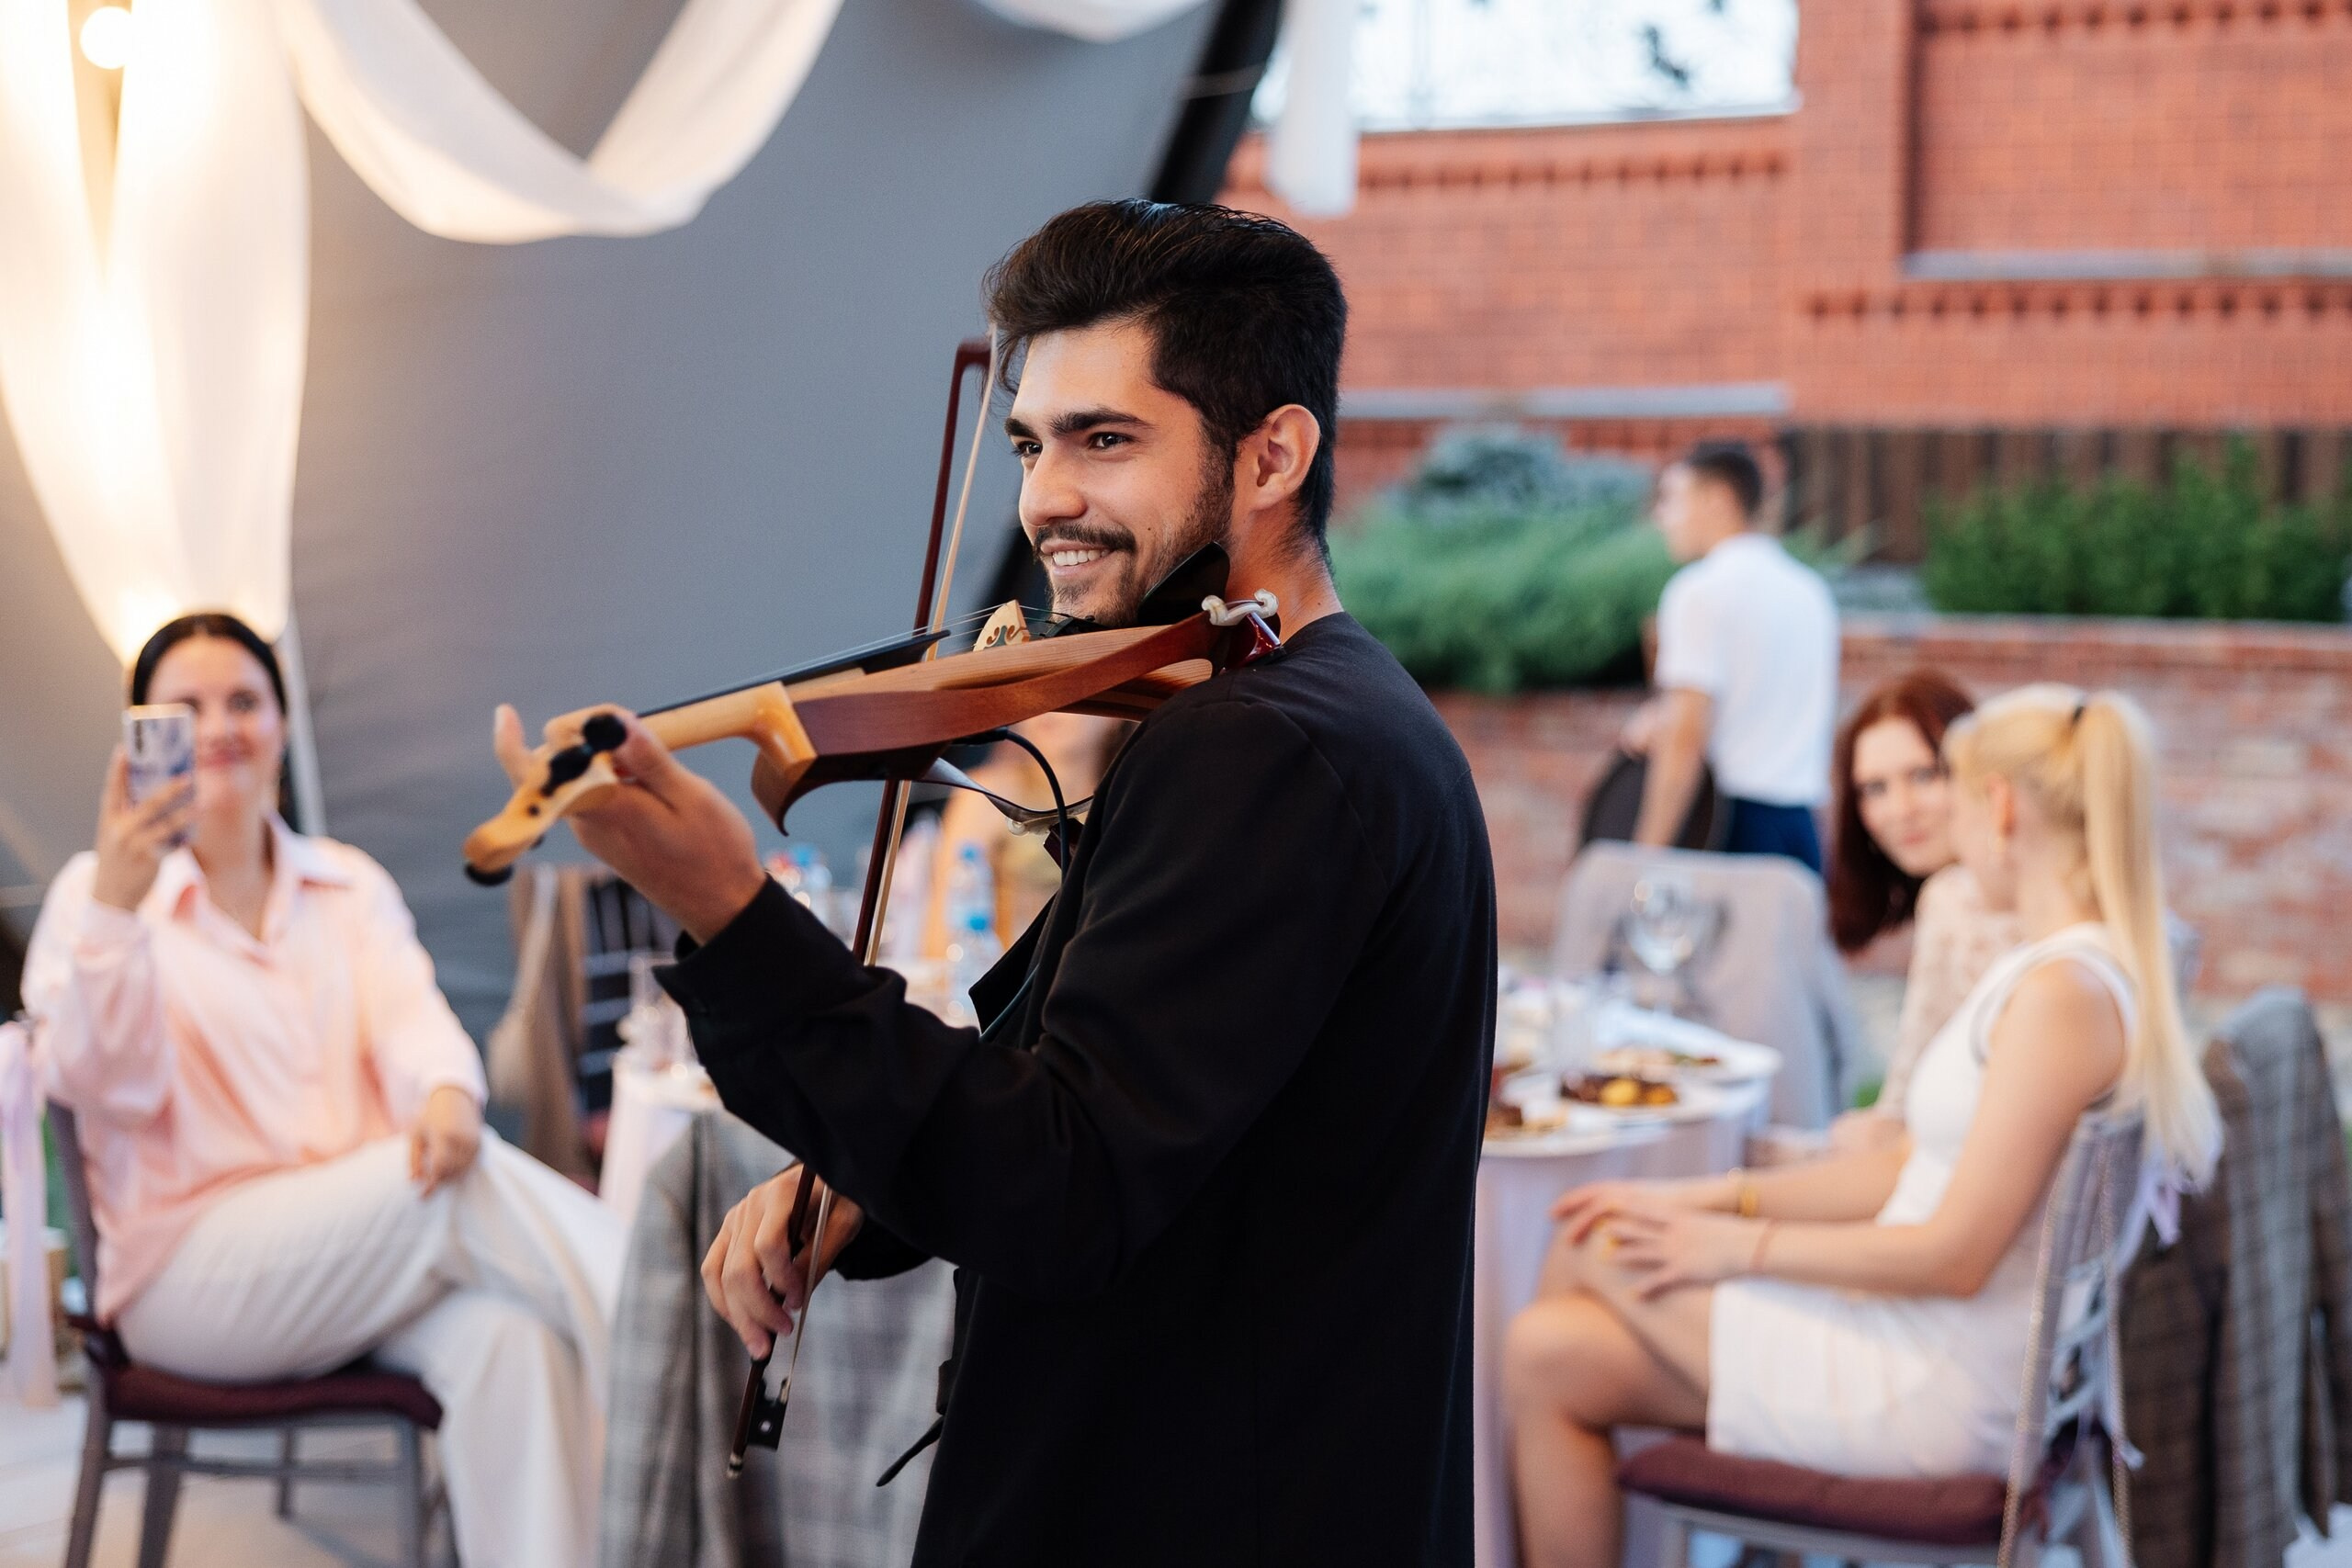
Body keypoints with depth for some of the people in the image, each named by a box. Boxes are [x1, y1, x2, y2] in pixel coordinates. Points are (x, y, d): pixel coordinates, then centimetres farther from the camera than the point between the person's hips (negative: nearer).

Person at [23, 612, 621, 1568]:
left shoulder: (351, 884, 19)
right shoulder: (96, 894, 5)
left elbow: (410, 1019, 2)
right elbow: (99, 1083, -10)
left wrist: (447, 1093, -24)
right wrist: (116, 905, -26)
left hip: (370, 1249, 4)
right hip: (187, 1267, -3)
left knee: (508, 1336, -32)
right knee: (474, 1183, -31)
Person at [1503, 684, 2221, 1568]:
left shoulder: (2064, 993, -21)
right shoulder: (2070, 968, 11)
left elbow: (1955, 1254, -22)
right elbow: (1915, 1167, 14)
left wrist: (1742, 1245, -11)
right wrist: (1711, 1198, 8)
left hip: (1942, 1396, -9)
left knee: (1594, 1252, -1)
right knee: (1551, 1357, 2)